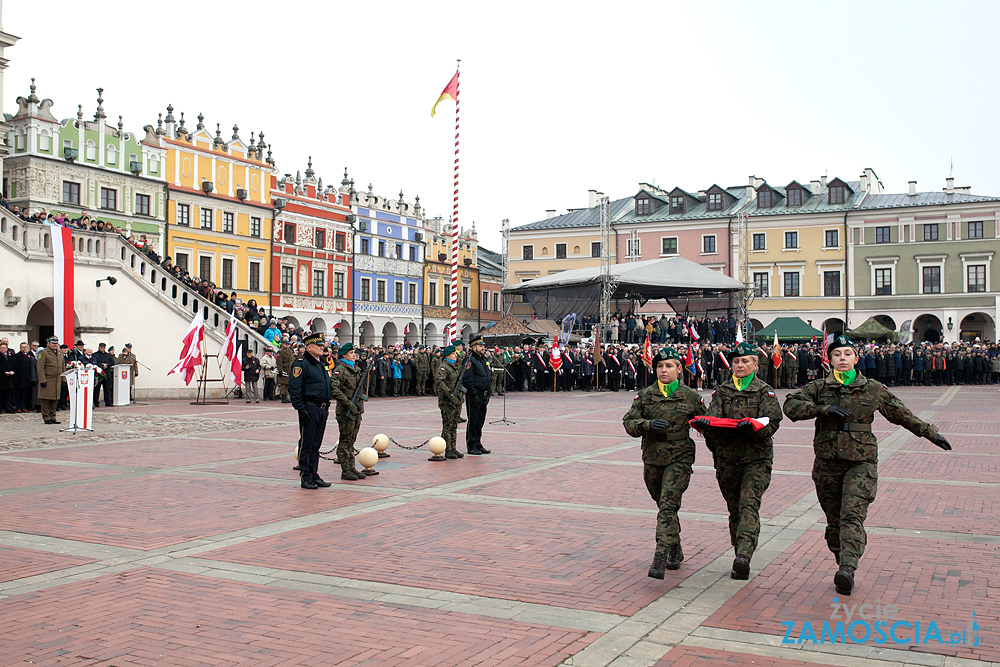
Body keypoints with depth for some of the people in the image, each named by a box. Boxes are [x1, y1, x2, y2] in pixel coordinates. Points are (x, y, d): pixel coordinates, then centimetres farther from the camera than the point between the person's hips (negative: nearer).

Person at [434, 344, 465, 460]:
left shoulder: (454, 367, 17)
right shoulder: (443, 367, -11)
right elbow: (440, 382, -24)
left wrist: (460, 395, 17)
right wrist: (450, 395, -27)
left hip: (457, 400, 8)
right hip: (447, 402, -8)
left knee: (454, 425, 10)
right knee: (448, 426, -3)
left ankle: (453, 448, 16)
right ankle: (448, 451, 0)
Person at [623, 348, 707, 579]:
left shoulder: (690, 397, 1)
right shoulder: (644, 395, 4)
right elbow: (629, 423, -2)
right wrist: (648, 424, -20)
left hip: (679, 458, -3)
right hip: (652, 458, 3)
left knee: (668, 505, -17)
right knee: (663, 506, 16)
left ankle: (660, 559, -21)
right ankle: (675, 550, 37)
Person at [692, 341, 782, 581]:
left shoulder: (765, 392, 5)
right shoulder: (721, 391, 13)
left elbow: (771, 423, -8)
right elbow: (712, 418, 1)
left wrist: (751, 426, -28)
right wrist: (705, 423, -23)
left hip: (757, 457, -3)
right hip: (727, 458, 3)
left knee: (749, 504, -18)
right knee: (734, 509, 9)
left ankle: (743, 556, -29)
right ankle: (742, 560, 20)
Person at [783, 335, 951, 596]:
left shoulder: (874, 389, 8)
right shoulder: (819, 387, 6)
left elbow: (902, 415, 19)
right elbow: (791, 405, -5)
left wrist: (931, 434, 22)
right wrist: (824, 409, -16)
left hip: (861, 462, -1)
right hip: (827, 462, 2)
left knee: (852, 516, -18)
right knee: (834, 521, 6)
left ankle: (848, 569, -30)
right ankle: (844, 568, 18)